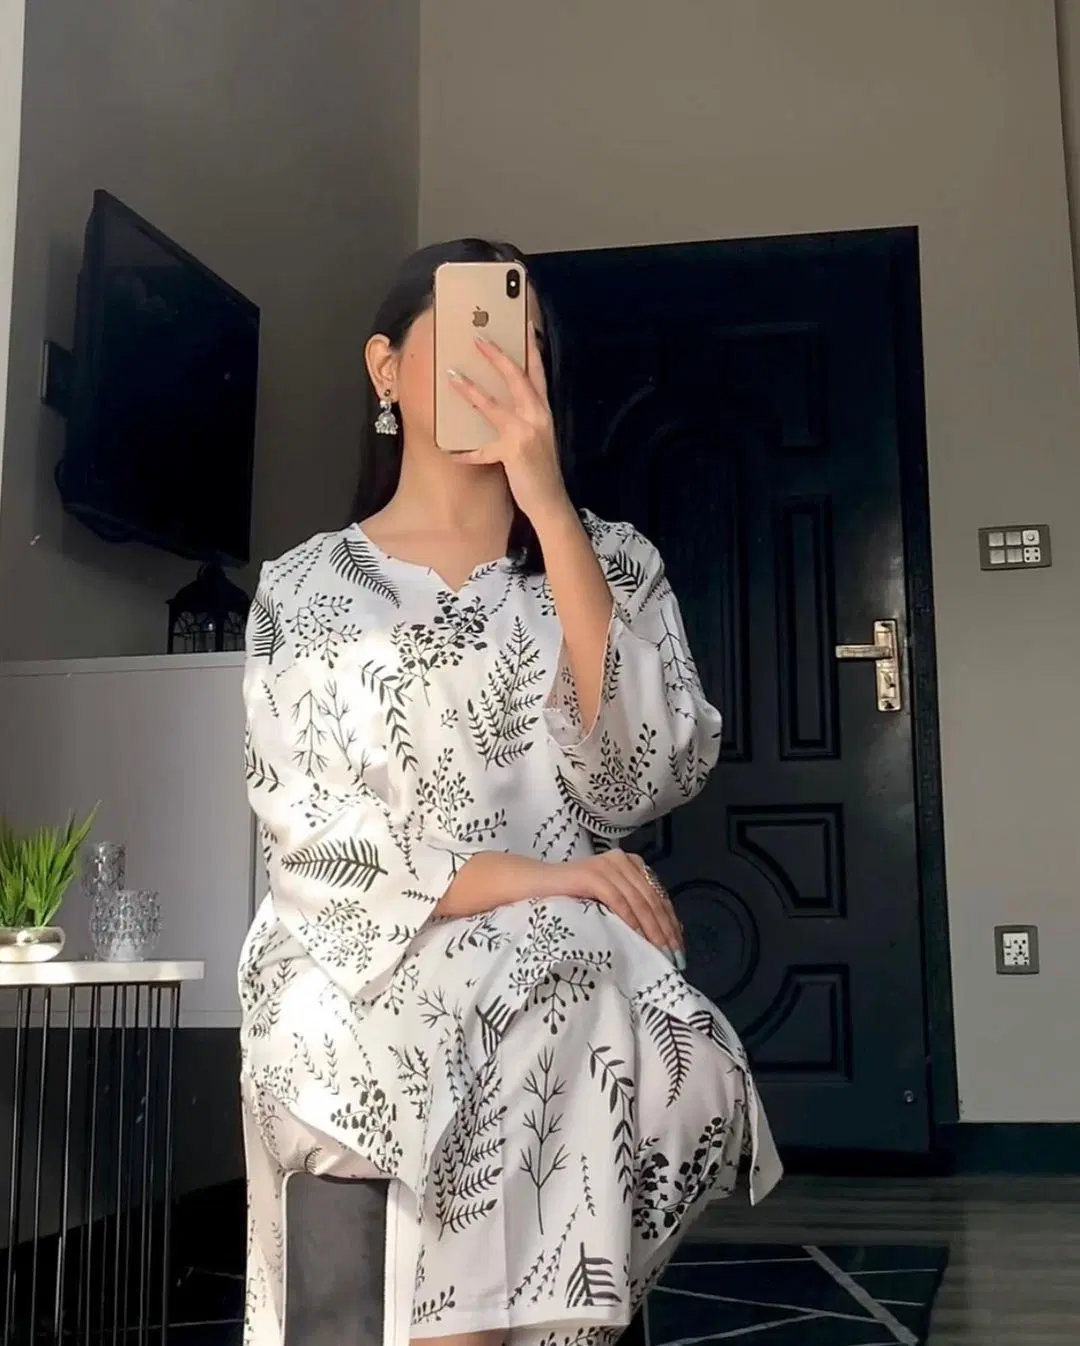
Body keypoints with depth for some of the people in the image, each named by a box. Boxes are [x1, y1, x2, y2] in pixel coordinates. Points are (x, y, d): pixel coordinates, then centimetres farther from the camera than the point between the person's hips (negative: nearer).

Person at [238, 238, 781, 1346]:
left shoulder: (610, 559, 14)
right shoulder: (302, 589, 12)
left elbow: (642, 778, -5)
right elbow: (303, 823, -1)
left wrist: (551, 510, -9)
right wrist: (514, 880, -18)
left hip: (572, 968, 1)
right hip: (362, 967, 0)